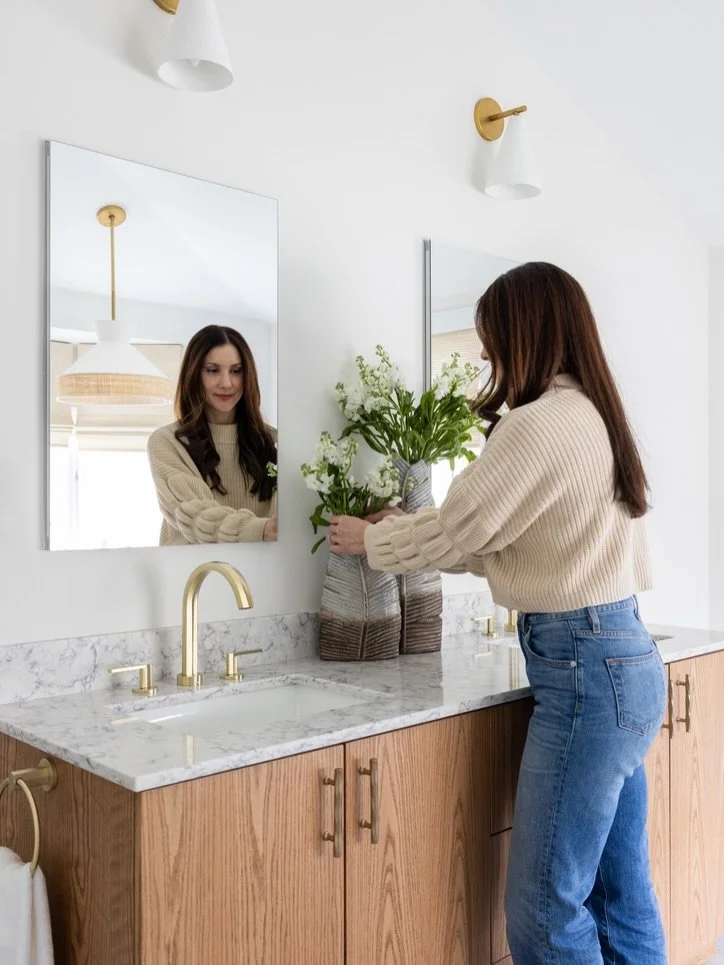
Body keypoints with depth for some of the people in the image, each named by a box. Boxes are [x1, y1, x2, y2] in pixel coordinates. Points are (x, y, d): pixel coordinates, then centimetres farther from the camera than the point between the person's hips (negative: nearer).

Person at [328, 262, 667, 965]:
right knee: (621, 892, 16)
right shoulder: (594, 416, 14)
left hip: (583, 670, -10)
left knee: (547, 908, 1)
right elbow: (499, 539, 17)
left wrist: (368, 539, 8)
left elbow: (453, 533, -9)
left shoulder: (538, 424, -16)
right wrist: (405, 532, 19)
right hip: (625, 660, 10)